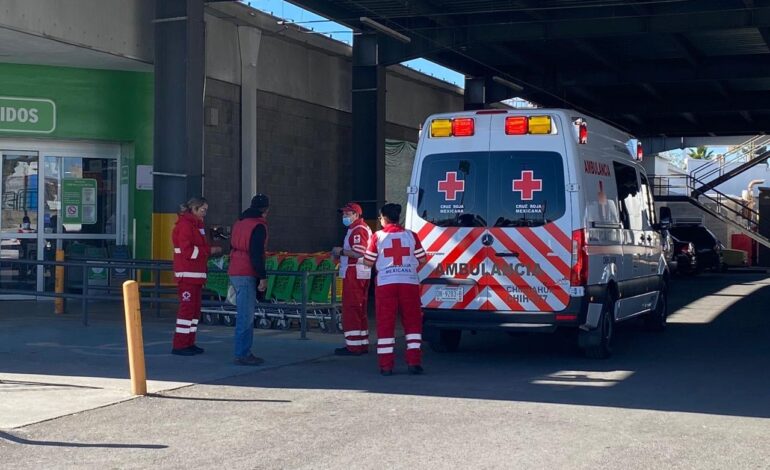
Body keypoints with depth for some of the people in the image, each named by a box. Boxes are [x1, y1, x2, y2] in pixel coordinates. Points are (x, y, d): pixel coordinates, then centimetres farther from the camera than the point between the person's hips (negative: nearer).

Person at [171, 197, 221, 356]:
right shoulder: (185, 225, -12)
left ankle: (189, 343, 15)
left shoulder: (196, 224, 19)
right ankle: (179, 345, -6)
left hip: (196, 274, 10)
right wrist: (210, 250, -16)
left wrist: (212, 249, 9)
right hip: (187, 274, -10)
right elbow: (188, 251, -19)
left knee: (195, 308, 10)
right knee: (187, 307, -9)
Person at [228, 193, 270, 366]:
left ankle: (244, 352, 17)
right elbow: (257, 254, -18)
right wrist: (263, 277, -14)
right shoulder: (258, 226, -11)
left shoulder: (239, 222, 17)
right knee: (246, 316, -8)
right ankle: (242, 354, -7)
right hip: (247, 276, -9)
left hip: (235, 273, 9)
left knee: (245, 315, 14)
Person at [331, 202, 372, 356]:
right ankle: (362, 344, 20)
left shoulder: (358, 230, -14)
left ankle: (353, 345, -9)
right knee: (360, 310, 15)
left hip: (354, 274, -11)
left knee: (351, 309, -9)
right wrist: (342, 252, 13)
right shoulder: (364, 228, 20)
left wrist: (341, 251, -14)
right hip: (361, 274, 11)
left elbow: (358, 252, -25)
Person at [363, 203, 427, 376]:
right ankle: (414, 362, 2)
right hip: (409, 282, 1)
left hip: (385, 283, -1)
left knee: (385, 324, 4)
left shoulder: (377, 236, 0)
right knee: (412, 322, 9)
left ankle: (386, 366, 3)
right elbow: (423, 259, 8)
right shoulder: (411, 235, 5)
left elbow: (368, 262, 2)